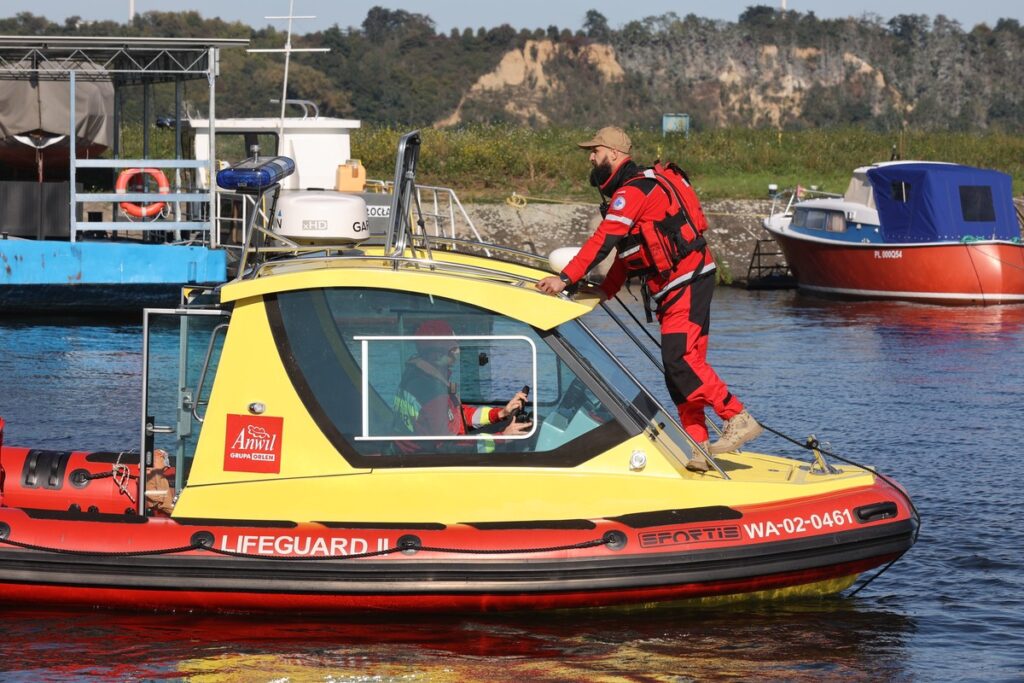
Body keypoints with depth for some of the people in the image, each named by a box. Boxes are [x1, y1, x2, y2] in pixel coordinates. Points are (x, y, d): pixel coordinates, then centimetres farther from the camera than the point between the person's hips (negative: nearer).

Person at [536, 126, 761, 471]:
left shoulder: (632, 192, -13)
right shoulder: (633, 190, 21)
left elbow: (604, 241, -22)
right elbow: (626, 249, 23)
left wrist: (565, 278, -25)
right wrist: (604, 292, 14)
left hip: (687, 281, -11)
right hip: (675, 287, 11)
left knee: (678, 359, -19)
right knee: (681, 365, 6)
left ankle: (738, 419, -18)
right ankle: (698, 447, 4)